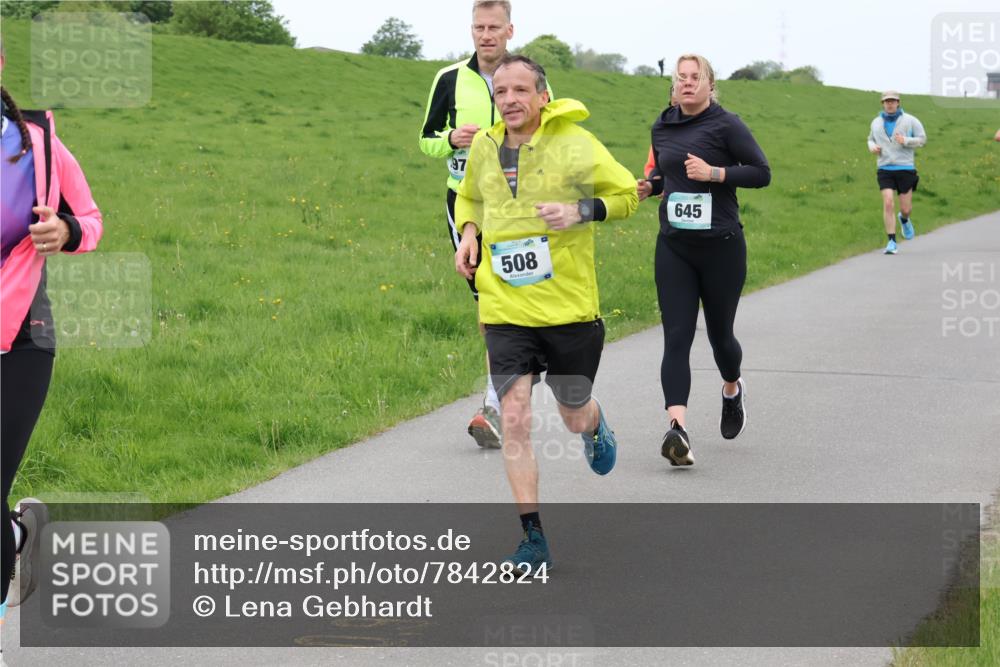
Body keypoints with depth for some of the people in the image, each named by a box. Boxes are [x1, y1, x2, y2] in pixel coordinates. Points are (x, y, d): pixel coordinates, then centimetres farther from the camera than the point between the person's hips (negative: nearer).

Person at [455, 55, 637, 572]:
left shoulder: (576, 144, -7)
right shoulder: (483, 148, 5)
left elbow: (627, 194, 2)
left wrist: (581, 211, -15)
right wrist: (469, 233, 6)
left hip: (569, 306, -2)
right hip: (505, 309, 2)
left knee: (574, 417, 13)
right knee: (514, 418, -11)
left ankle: (594, 425, 54)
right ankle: (533, 539, -5)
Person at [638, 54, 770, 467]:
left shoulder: (726, 125, -6)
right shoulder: (662, 127, 10)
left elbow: (761, 172, -8)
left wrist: (714, 173, -19)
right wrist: (649, 186, 4)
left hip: (721, 246, -3)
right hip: (674, 247, 3)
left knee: (719, 333, 10)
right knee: (676, 337, -10)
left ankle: (732, 388, 44)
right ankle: (677, 428, -21)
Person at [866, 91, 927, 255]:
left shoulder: (910, 120, 0)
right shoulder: (876, 122, 9)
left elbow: (922, 139, 0)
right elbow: (871, 139, 25)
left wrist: (905, 141, -17)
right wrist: (872, 146, 1)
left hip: (905, 169, -1)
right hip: (885, 169, 1)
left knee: (906, 208, 3)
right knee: (888, 204, -14)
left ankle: (904, 219, 42)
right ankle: (892, 243, -10)